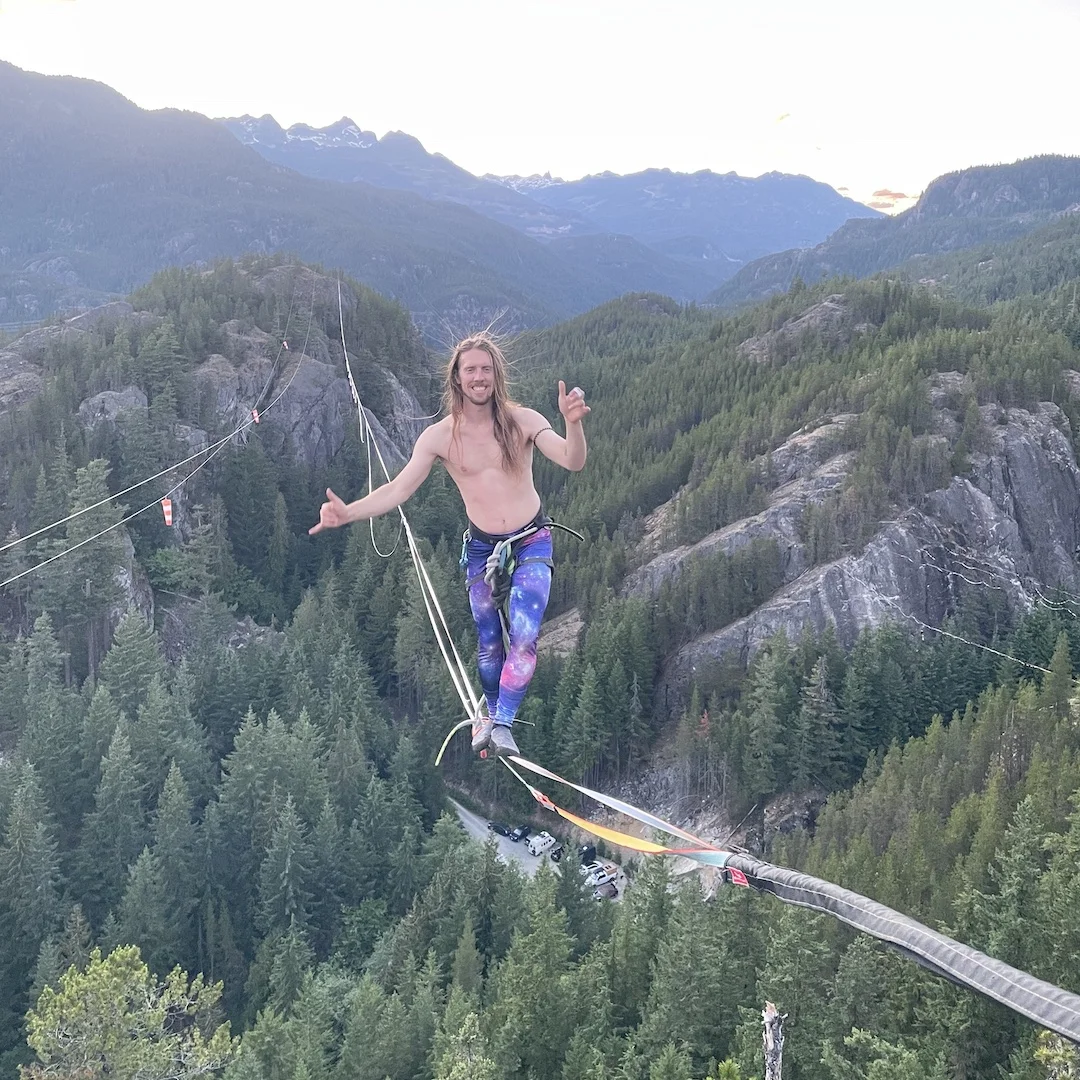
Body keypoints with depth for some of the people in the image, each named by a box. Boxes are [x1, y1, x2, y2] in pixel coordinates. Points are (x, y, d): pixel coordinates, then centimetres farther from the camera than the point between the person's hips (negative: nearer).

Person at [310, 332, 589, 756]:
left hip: (532, 544, -1)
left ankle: (502, 724, -11)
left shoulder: (522, 420, -8)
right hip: (482, 548, 2)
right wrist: (347, 512, -25)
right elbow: (398, 489, -10)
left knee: (524, 637, -17)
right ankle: (490, 712, 35)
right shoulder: (440, 436, -6)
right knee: (489, 643, 11)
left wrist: (573, 423, -40)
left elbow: (573, 463, -18)